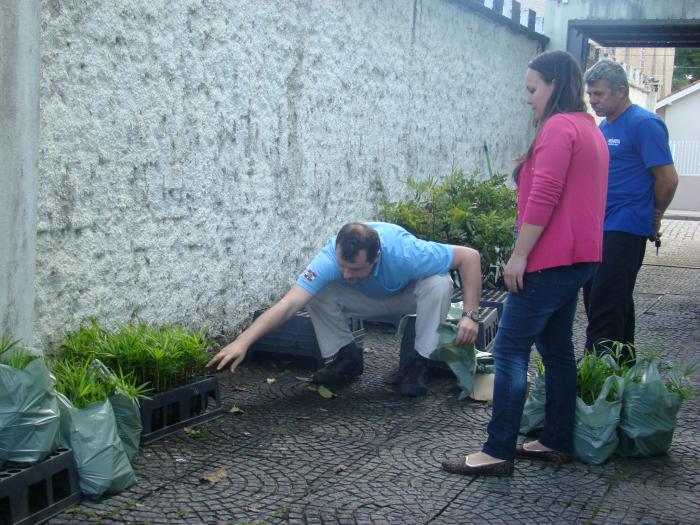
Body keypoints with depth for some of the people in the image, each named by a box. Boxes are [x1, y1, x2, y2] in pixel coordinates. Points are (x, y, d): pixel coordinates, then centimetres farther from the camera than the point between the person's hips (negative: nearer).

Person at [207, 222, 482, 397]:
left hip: (408, 296, -1)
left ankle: (416, 362, -15)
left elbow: (470, 256, -31)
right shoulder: (331, 258, -38)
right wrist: (242, 343, -57)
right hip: (369, 299, 1)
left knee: (439, 284, -35)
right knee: (317, 293, -26)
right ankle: (345, 358, -3)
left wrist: (470, 315, -37)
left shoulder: (405, 253, -42)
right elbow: (288, 304, -46)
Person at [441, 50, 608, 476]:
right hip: (580, 256, 10)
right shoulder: (589, 128, 18)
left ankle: (499, 452, -8)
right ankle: (558, 441, 21)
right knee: (557, 348, 15)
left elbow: (543, 197, -22)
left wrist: (520, 255, -19)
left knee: (510, 350, -8)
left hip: (552, 260, -10)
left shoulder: (558, 127, -13)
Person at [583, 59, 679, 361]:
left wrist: (653, 217, 0)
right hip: (599, 228, 9)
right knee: (606, 303, 16)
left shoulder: (644, 124, -12)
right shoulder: (603, 126, 15)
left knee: (604, 310, -10)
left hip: (625, 231, -9)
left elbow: (668, 179, -13)